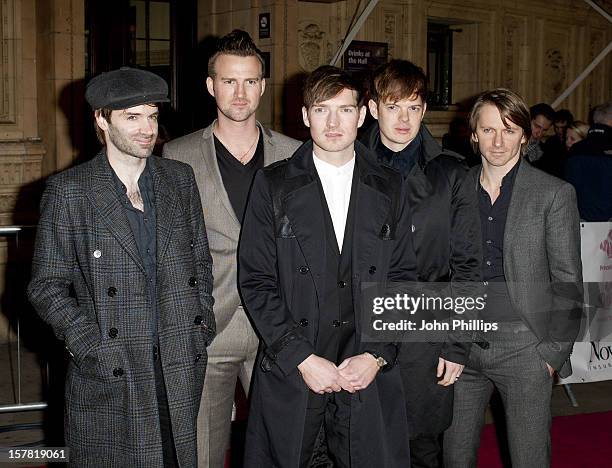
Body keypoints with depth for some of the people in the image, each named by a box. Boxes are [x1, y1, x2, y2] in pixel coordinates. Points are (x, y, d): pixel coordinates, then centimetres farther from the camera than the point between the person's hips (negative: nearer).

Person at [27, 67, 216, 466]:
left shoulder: (180, 179, 8)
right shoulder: (68, 191, -4)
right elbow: (47, 287, -3)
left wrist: (202, 326, 6)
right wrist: (91, 346, -11)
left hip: (182, 371, 3)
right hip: (108, 377, -3)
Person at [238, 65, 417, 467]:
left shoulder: (389, 188, 7)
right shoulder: (273, 185, 1)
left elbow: (402, 277, 7)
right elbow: (256, 282, -3)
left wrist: (377, 355, -5)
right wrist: (302, 358, -10)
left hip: (370, 374, 1)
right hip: (290, 373, -1)